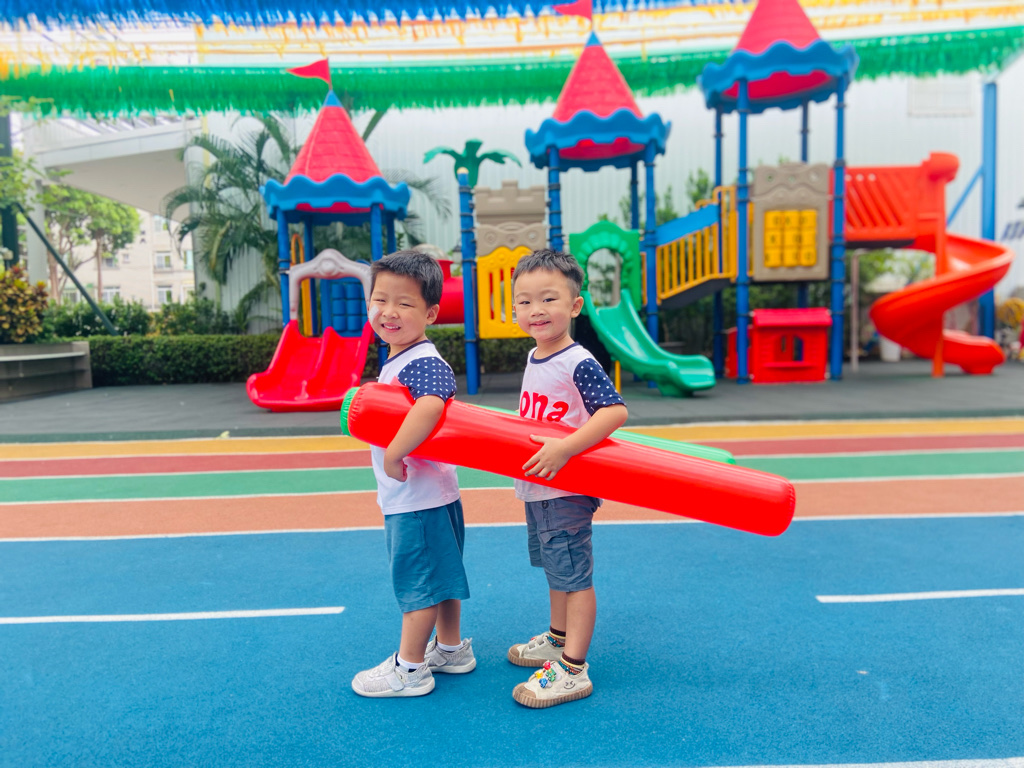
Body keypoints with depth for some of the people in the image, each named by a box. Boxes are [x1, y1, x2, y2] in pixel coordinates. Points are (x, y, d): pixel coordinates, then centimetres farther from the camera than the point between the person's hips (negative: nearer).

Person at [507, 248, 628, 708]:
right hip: (535, 489, 9)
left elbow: (615, 412, -30)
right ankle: (559, 641, 41)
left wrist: (565, 449, -35)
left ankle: (573, 671, 9)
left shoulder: (578, 363, -19)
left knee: (573, 575, -1)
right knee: (554, 569, 23)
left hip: (568, 491, -9)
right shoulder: (533, 358, 8)